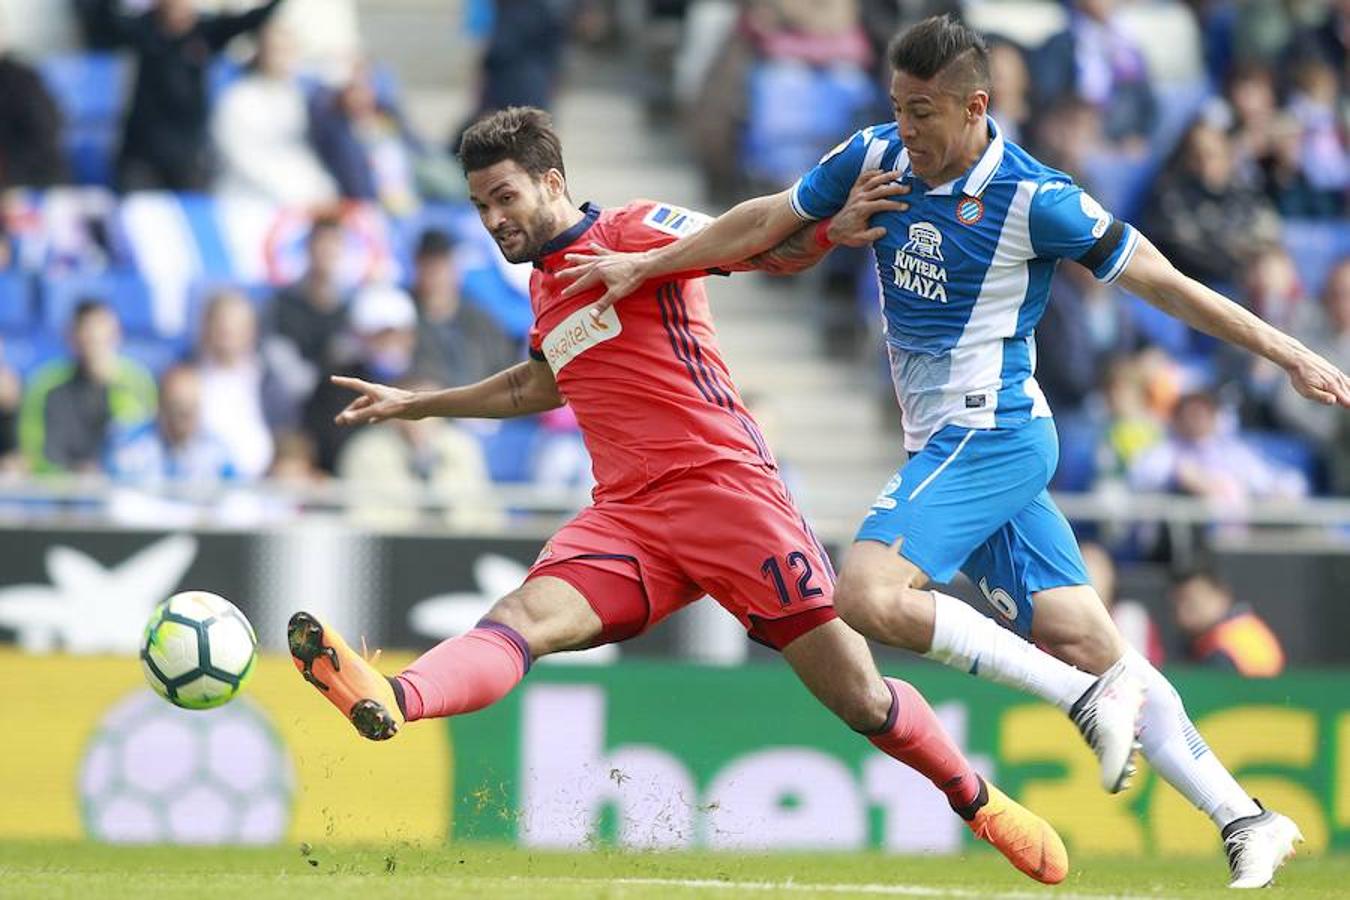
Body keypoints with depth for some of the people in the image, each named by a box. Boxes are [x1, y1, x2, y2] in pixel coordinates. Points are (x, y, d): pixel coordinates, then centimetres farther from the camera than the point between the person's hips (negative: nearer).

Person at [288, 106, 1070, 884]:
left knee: (857, 697, -6)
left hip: (724, 488, -5)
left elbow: (773, 245, -13)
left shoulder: (633, 231, -2)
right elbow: (544, 382, 40)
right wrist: (419, 405, 45)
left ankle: (979, 800, 17)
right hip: (627, 518, 5)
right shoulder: (544, 285, 19)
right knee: (525, 614, -24)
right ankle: (389, 702, -50)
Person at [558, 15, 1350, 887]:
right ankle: (1245, 818, 6)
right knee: (1087, 644, 3)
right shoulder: (876, 158, 3)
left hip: (988, 433, -7)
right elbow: (764, 222, 17)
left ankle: (1091, 697, -17)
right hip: (951, 445, 7)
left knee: (871, 594, -23)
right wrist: (644, 265, 18)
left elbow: (1164, 283, -9)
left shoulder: (1034, 200, -15)